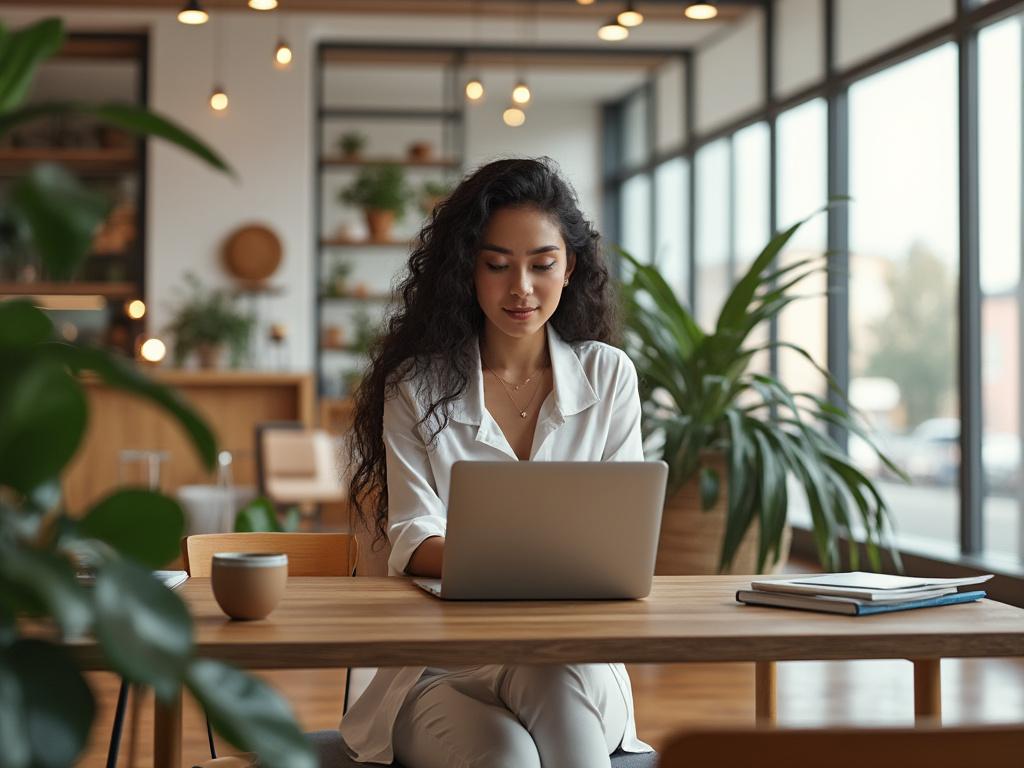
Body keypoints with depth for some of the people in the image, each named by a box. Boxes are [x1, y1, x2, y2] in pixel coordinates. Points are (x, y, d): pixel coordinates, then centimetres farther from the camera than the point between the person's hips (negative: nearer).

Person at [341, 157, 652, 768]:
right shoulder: (416, 385, 6)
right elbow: (413, 542, -3)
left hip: (575, 654, 1)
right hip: (441, 664, -1)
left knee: (560, 676, -37)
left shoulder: (608, 375, 11)